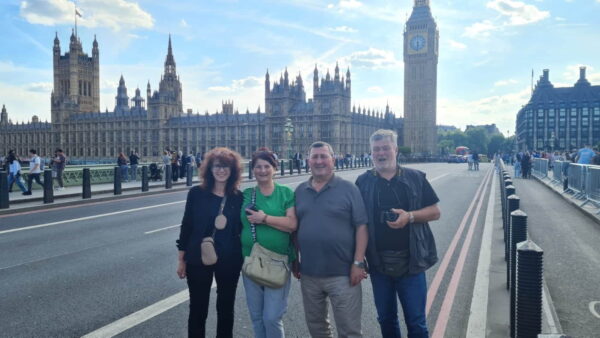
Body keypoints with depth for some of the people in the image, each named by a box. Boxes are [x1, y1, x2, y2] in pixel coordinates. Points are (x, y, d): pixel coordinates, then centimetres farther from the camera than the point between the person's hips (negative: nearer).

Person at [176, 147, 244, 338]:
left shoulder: (238, 197, -3)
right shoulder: (196, 193, -6)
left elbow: (242, 229, 3)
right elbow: (186, 226, -1)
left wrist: (244, 259, 2)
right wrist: (182, 260, 0)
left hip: (229, 261, 1)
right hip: (198, 260, -1)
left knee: (226, 308, 15)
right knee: (197, 309, 10)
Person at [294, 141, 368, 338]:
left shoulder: (348, 189, -6)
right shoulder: (300, 191, 7)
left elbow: (361, 226, -8)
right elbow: (295, 228, 12)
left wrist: (358, 263, -13)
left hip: (342, 273, -4)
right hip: (309, 274, 4)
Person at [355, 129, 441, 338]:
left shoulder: (415, 178, 0)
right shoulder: (363, 182, 2)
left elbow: (435, 212, 2)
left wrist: (410, 216, -18)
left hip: (410, 262, -1)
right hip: (378, 263, 1)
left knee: (416, 321, 7)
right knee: (386, 319, 16)